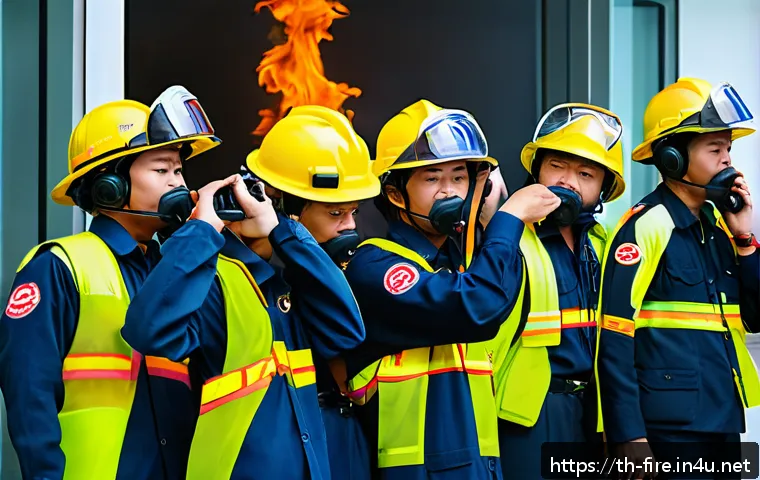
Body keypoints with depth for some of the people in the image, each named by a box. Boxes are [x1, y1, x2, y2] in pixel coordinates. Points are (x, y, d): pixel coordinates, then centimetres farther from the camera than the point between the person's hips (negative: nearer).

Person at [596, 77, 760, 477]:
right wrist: (628, 435, -18)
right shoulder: (645, 227, -11)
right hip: (670, 431, -8)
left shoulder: (719, 223, 11)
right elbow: (614, 338, -15)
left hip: (724, 422, 8)